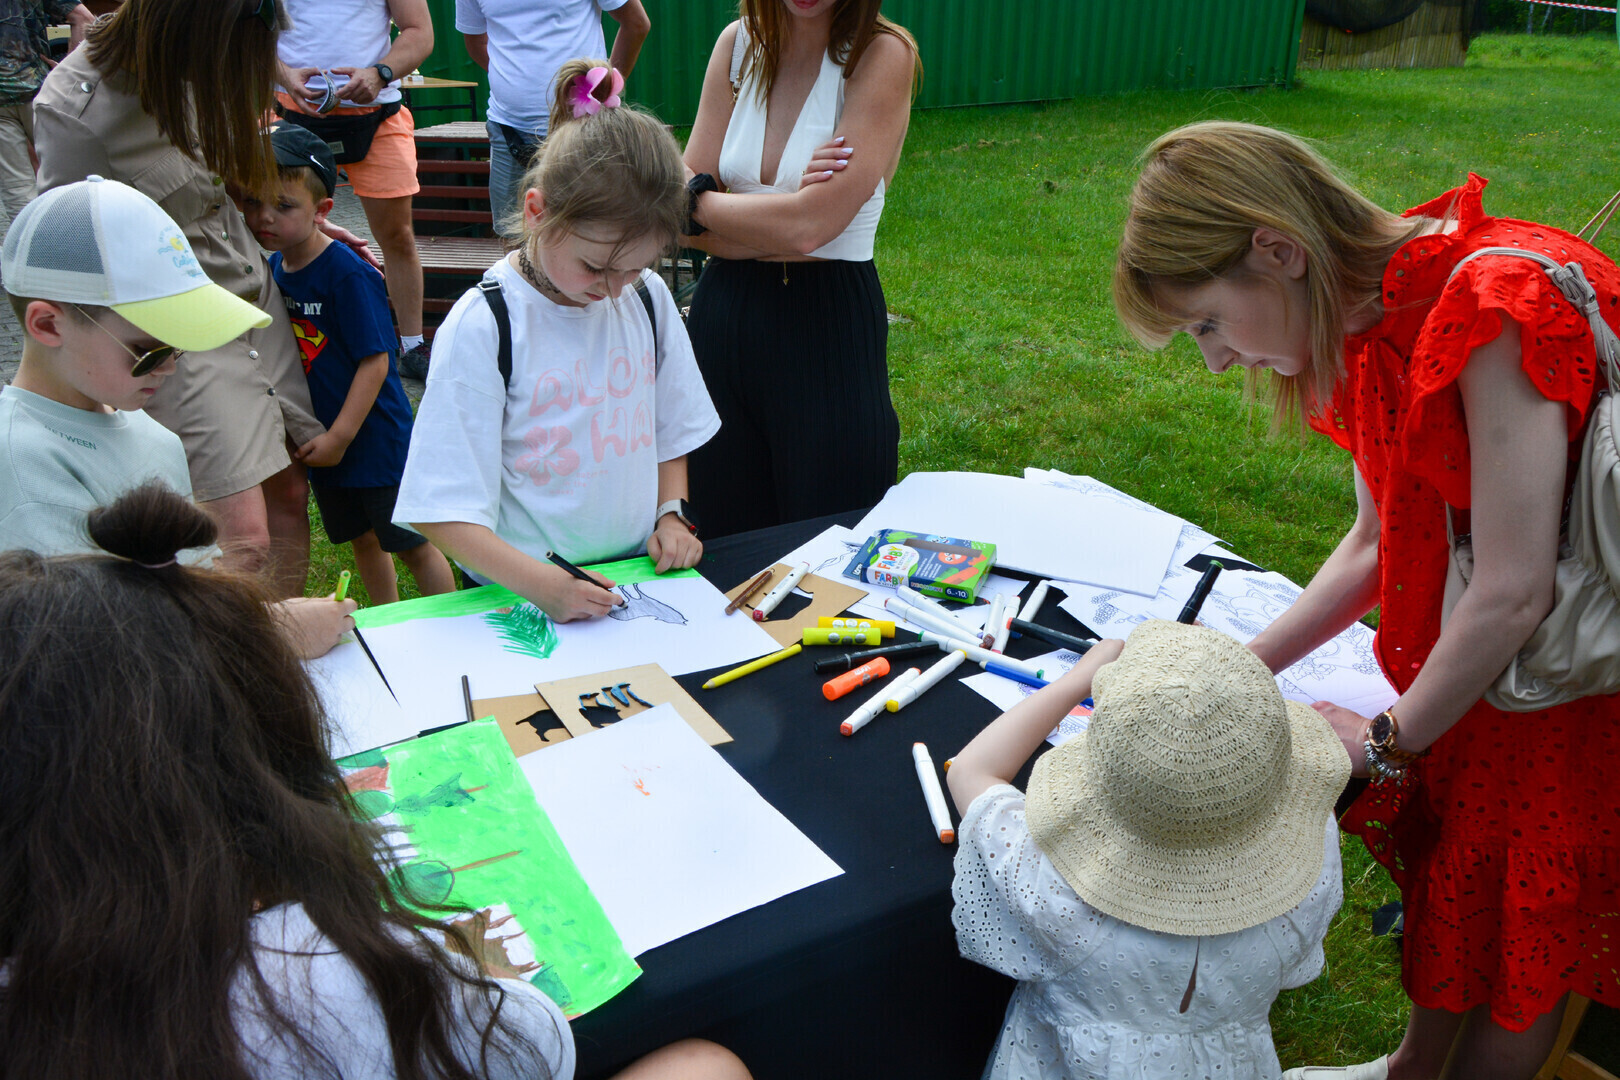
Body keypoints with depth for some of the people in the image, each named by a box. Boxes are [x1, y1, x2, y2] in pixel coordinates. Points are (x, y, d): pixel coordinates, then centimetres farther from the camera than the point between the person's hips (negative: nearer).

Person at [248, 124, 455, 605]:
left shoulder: (348, 274, -20)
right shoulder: (272, 268, 3)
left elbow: (374, 362, -20)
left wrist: (339, 437, -19)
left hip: (373, 436, -7)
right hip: (320, 441, 8)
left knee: (413, 545, 3)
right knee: (361, 539, 20)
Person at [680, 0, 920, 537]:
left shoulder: (882, 55, -10)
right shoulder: (738, 43, 3)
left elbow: (807, 228, -20)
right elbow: (691, 226, -1)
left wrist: (697, 198, -5)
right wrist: (785, 208, -17)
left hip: (830, 331, -4)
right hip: (723, 318, 4)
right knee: (723, 544, 14)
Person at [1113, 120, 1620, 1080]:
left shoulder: (1499, 300, -31)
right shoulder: (1372, 326, -3)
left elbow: (1512, 595, -27)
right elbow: (1377, 541, 6)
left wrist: (1388, 740, -13)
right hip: (1487, 646, 7)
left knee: (1530, 920, 11)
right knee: (1445, 859, 21)